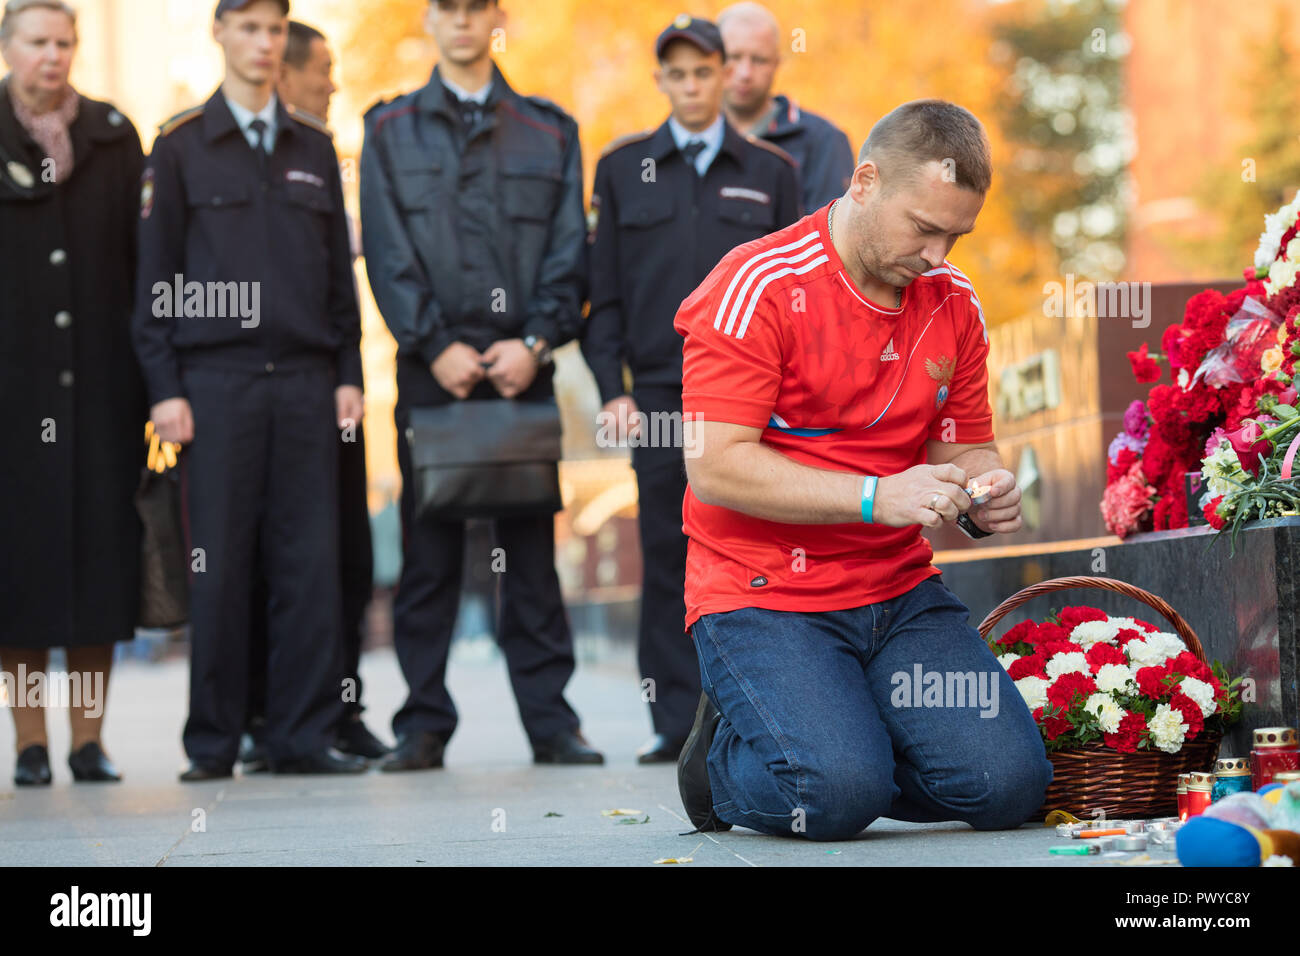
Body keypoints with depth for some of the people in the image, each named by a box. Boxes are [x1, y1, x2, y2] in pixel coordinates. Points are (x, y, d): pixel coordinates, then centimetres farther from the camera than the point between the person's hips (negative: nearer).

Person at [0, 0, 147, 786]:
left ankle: (90, 736, 9)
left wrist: (153, 372, 2)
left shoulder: (114, 136, 10)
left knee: (101, 550, 2)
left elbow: (143, 255, 7)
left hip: (101, 382, 2)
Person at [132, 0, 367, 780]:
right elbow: (157, 273, 3)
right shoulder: (181, 146, 5)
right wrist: (165, 387, -4)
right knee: (219, 563, -2)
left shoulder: (314, 147, 15)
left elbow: (340, 271, 16)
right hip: (217, 380, -3)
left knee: (311, 560, -1)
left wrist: (349, 373, 8)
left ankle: (306, 735, 5)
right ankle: (214, 743, 6)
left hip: (305, 379, 3)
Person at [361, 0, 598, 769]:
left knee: (532, 549, 2)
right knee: (429, 553, 0)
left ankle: (550, 721, 6)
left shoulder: (549, 132, 13)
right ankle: (424, 724, 6)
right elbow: (388, 253, 2)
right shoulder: (391, 131, 10)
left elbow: (568, 252, 6)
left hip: (524, 367, 0)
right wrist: (437, 346, -9)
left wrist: (535, 343, -8)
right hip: (432, 368, 0)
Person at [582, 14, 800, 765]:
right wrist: (611, 387, 0)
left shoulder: (771, 173, 11)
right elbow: (604, 289, 10)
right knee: (667, 556, -1)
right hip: (659, 394, 0)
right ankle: (676, 721, 4)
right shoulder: (623, 169, 11)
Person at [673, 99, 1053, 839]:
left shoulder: (954, 302, 9)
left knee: (1008, 784, -13)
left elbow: (967, 447, 17)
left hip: (901, 593, 6)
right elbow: (716, 467, -17)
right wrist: (876, 496, -24)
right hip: (762, 599, -5)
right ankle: (727, 754, 9)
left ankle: (848, 735, 14)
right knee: (838, 794, -26)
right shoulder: (759, 287, -11)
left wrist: (983, 496, -9)